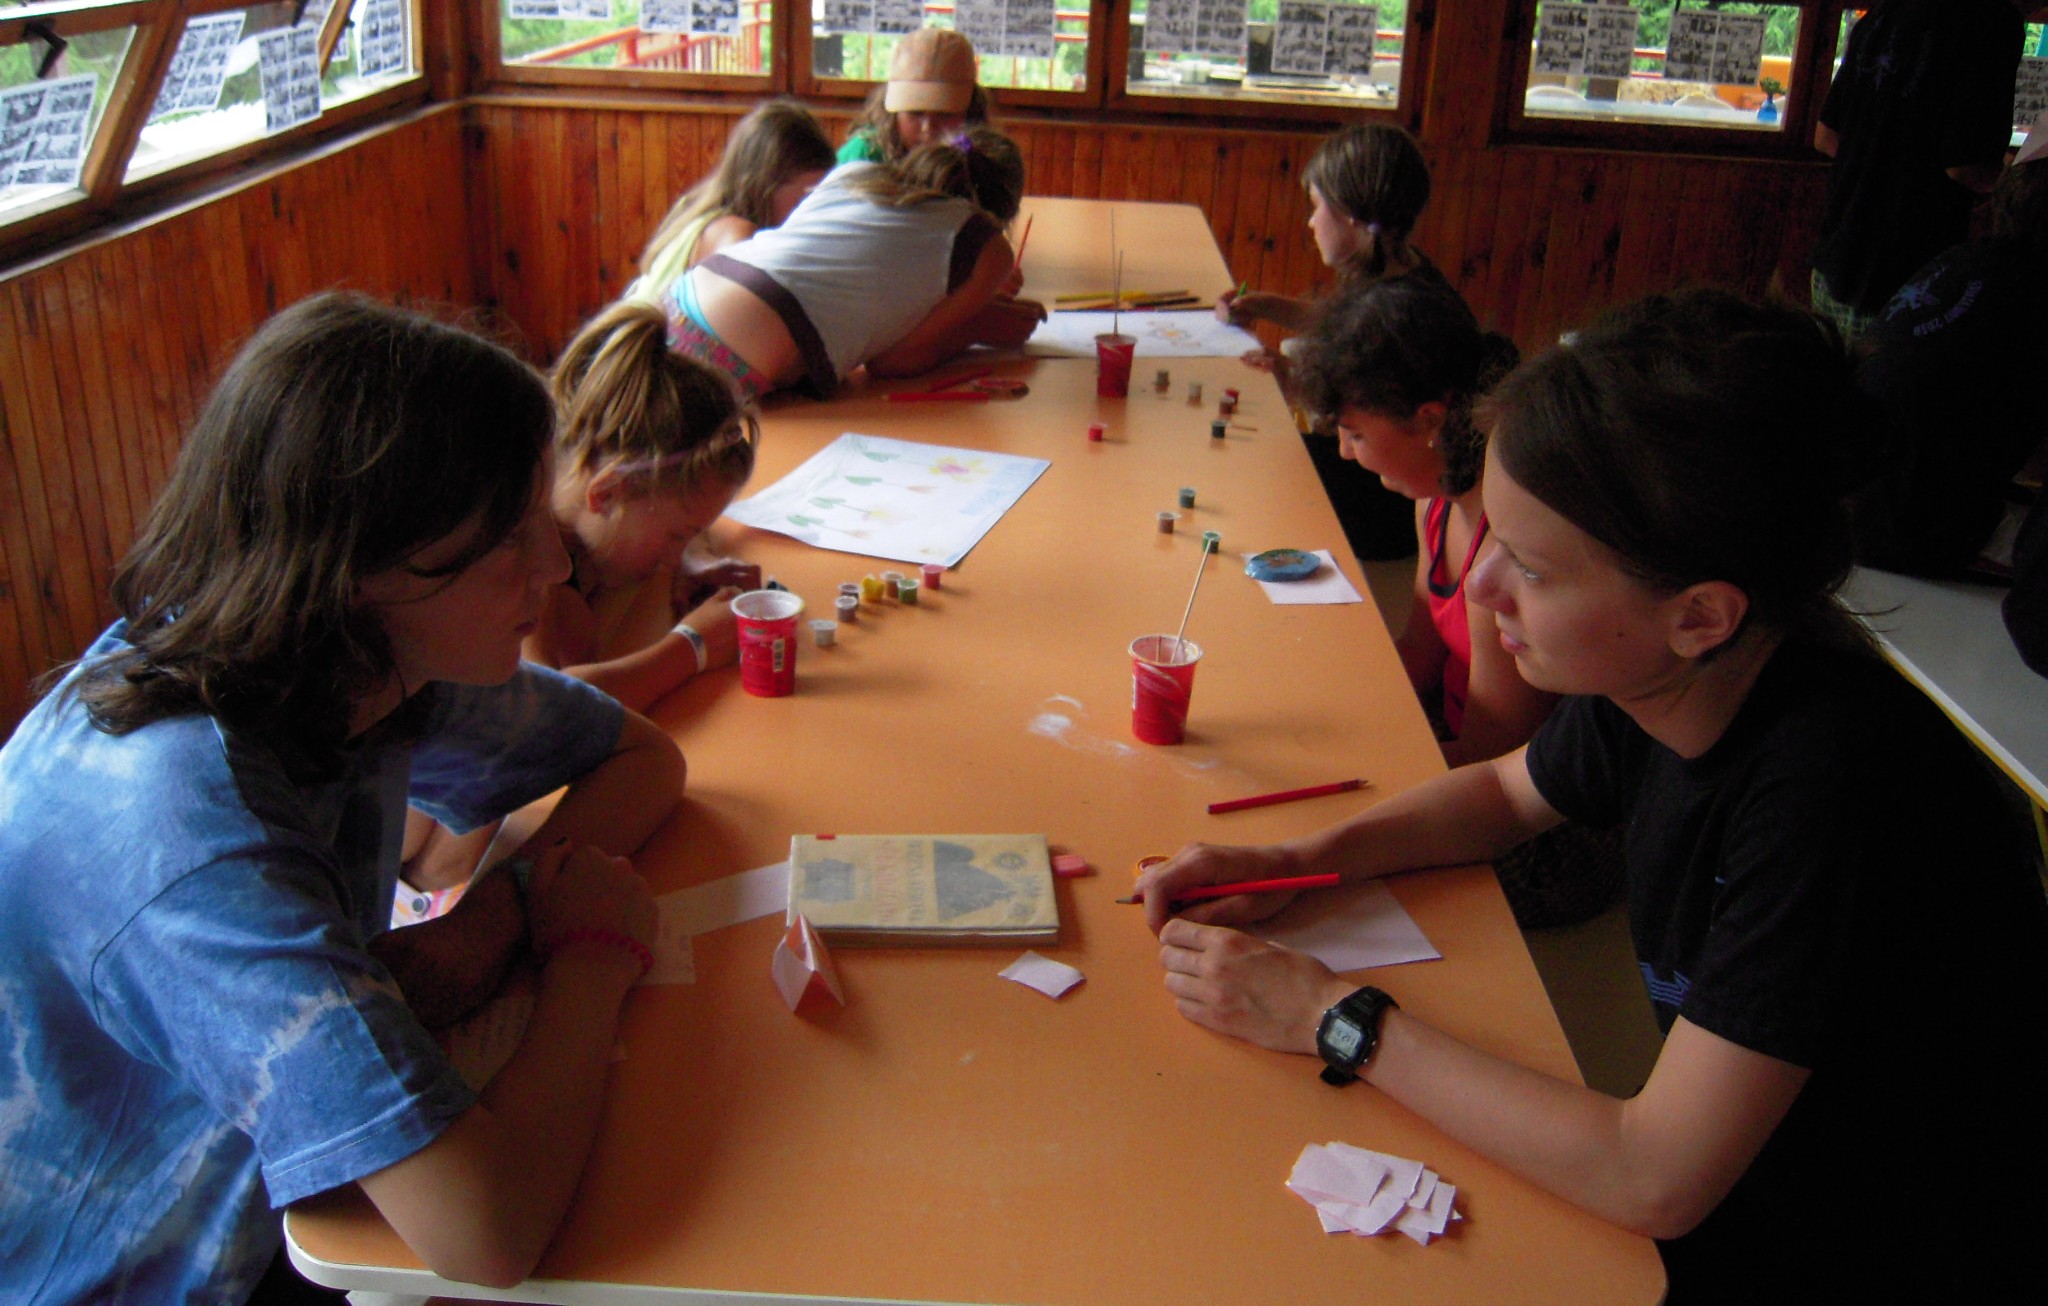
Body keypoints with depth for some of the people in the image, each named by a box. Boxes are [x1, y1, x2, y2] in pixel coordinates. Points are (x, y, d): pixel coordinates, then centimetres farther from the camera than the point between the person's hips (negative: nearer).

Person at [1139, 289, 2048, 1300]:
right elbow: (1508, 791, 10)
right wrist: (1293, 863, -6)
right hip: (1727, 1157, 6)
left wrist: (1335, 1018, -25)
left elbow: (1654, 1181, -33)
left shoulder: (1830, 781, -34)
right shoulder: (1653, 679, -13)